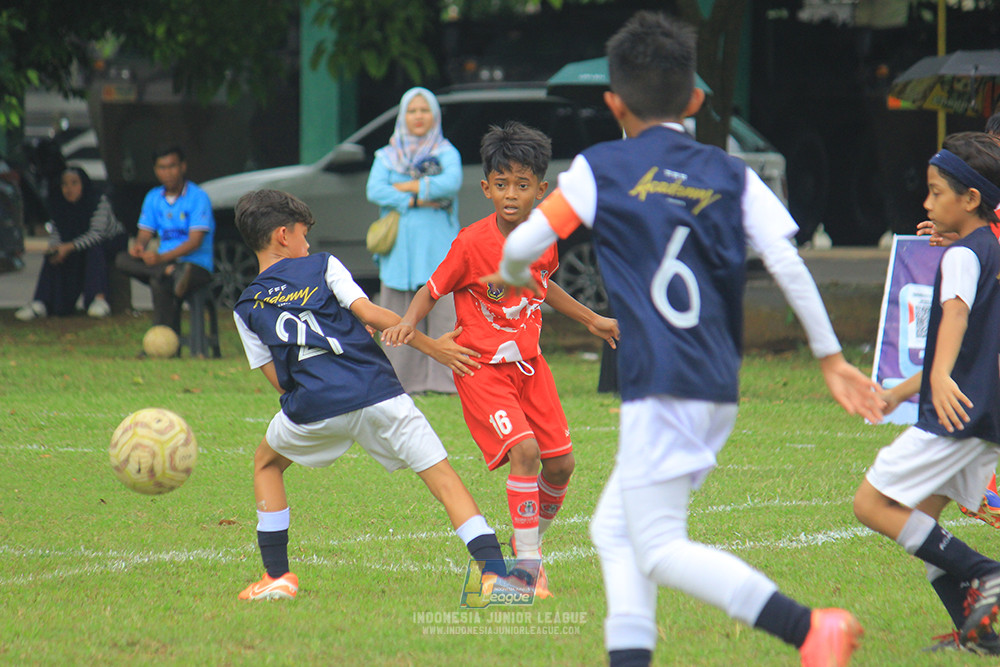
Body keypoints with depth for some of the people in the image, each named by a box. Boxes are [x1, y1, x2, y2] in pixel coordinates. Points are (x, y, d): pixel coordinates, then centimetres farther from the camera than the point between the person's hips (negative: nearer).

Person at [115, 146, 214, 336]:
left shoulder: (197, 197, -6)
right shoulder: (153, 198, 14)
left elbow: (195, 241, -15)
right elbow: (145, 234, 12)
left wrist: (162, 258, -28)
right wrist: (138, 247, -15)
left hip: (197, 265, -7)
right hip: (165, 262, 7)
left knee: (158, 284, -38)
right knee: (122, 260, -21)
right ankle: (172, 274, -38)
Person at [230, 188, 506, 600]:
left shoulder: (247, 308, 17)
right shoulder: (322, 266, 12)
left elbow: (280, 380, 13)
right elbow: (371, 315, -1)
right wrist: (432, 347, 5)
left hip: (312, 409, 1)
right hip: (377, 393, -1)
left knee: (267, 463, 30)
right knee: (442, 476, 2)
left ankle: (277, 577, 22)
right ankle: (496, 571, -16)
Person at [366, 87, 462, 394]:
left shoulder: (446, 153, 9)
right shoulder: (387, 156, 15)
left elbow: (451, 183, -12)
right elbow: (374, 190, -2)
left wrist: (404, 187, -8)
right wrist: (416, 200, -11)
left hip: (437, 245, -2)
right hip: (399, 244, 2)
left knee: (441, 309, -9)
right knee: (399, 315, -2)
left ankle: (443, 378, -9)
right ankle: (403, 379, 1)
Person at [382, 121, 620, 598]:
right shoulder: (472, 243, -18)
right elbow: (432, 291, -9)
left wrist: (590, 319, 31)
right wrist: (409, 321, -30)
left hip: (529, 364, 6)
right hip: (481, 366, -6)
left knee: (560, 464, 5)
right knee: (523, 450, -22)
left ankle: (531, 539, 31)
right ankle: (527, 563, -14)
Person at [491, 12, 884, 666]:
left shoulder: (600, 169, 1)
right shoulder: (731, 175, 11)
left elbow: (521, 246, 4)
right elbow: (788, 263, 3)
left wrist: (512, 276, 28)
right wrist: (831, 358, 7)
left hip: (660, 386, -6)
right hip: (719, 390, 6)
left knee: (661, 550, -7)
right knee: (615, 529, 18)